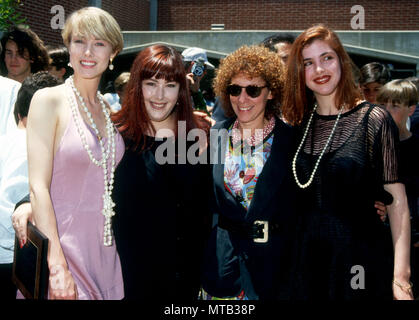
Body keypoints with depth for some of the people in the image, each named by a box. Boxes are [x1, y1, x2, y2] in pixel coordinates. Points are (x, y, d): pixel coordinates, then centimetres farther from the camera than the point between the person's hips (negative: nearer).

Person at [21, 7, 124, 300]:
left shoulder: (110, 108, 8)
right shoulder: (48, 100, -8)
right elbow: (38, 187, -14)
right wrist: (57, 267, -20)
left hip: (104, 247, 5)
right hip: (60, 243, -5)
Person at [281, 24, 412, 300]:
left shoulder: (374, 120, -7)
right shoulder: (299, 123, 5)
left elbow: (397, 201, -10)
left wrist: (400, 275, -16)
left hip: (361, 258, -3)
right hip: (308, 258, 4)